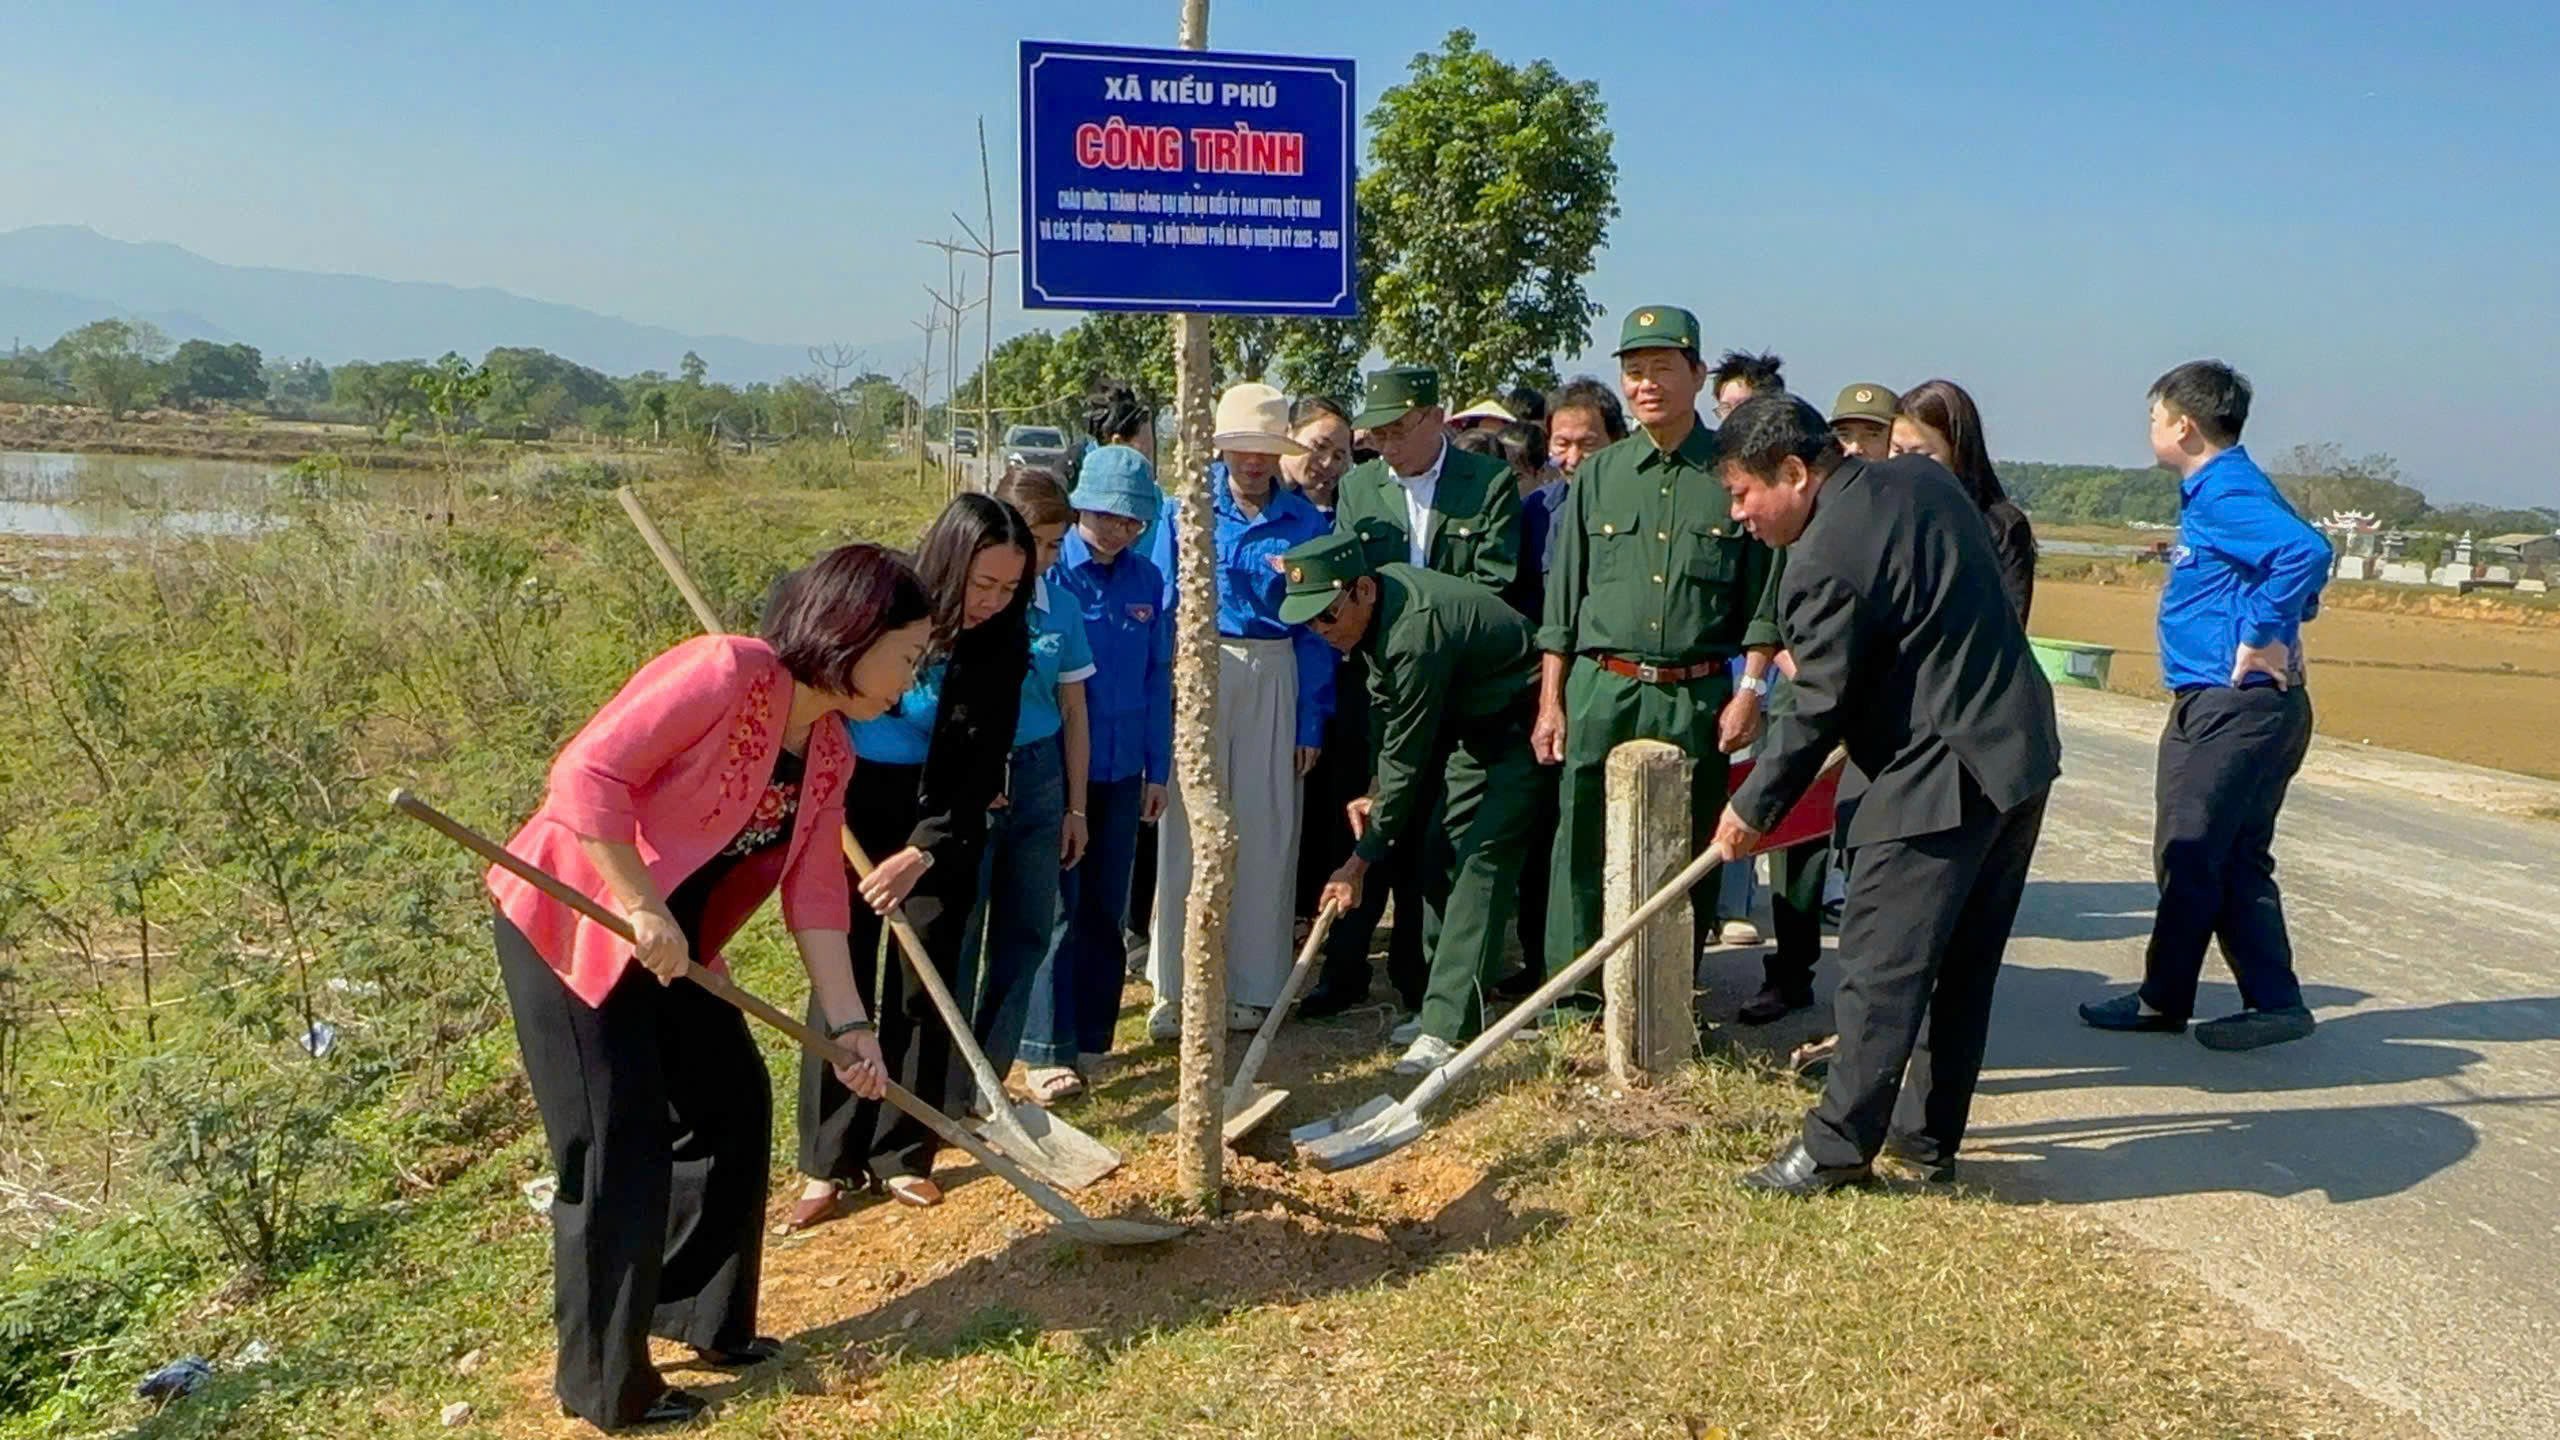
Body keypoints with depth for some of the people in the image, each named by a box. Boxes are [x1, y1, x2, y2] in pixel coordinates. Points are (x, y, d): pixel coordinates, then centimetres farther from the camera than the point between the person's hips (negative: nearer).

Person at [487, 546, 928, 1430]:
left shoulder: (831, 753, 3)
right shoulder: (724, 673, -23)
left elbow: (815, 895, 5)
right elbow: (588, 773, -28)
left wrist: (848, 1024, 2)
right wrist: (641, 910, -26)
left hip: (669, 946, 9)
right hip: (568, 925, -9)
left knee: (735, 1108, 13)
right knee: (620, 1153, -4)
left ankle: (696, 1315, 31)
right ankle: (605, 1387, 14)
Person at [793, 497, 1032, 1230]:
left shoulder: (1000, 645, -14)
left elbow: (980, 771, -13)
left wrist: (921, 852, -24)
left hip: (939, 823, 1)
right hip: (844, 805, -1)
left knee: (923, 988, 4)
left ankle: (903, 1155, 17)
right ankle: (828, 1163, 8)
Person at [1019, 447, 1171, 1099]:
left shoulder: (1146, 581, 4)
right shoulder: (1048, 572, -9)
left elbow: (1158, 678, 9)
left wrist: (1157, 769, 8)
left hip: (1121, 771, 4)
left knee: (1107, 908, 11)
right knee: (1058, 907, -2)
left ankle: (1092, 1032, 24)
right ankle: (1048, 1051, 4)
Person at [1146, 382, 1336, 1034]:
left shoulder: (1306, 521, 4)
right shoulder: (1185, 508, 3)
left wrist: (1312, 721, 1)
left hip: (1274, 679, 1)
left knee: (1266, 833, 5)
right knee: (1189, 830, 1)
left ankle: (1252, 986, 17)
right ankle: (1175, 987, 11)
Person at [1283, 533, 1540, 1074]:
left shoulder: (1415, 633, -33)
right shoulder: (1378, 606, -5)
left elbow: (1406, 756, -27)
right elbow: (1391, 717, 10)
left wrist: (1360, 862, -20)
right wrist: (1377, 794, 5)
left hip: (1521, 726, -10)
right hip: (1471, 721, 10)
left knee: (1480, 860, -17)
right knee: (1441, 855, 7)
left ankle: (1447, 1026, -18)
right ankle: (1447, 1002, 15)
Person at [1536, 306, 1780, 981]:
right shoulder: (1599, 476, 8)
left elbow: (1763, 598, 3)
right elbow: (1561, 602, 9)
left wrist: (1748, 692, -4)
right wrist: (1550, 702, 5)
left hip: (1697, 696, -1)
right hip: (1600, 691, 1)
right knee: (1584, 854, 3)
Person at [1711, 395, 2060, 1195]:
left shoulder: (1822, 562, -18)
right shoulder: (1923, 479, 9)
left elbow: (1819, 709, -14)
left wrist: (1754, 808, -2)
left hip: (1938, 780, -10)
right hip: (2022, 751, 10)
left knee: (1881, 966, -2)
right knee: (1965, 964, 14)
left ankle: (1839, 1146, 4)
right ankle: (1928, 1135, 25)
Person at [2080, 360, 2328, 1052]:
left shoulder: (2227, 493, -16)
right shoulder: (2215, 490, 15)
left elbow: (2306, 550, -32)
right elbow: (2289, 553, 27)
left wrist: (2259, 637, -25)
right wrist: (2277, 625, 15)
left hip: (2235, 707, -11)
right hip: (2220, 705, 11)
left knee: (2190, 859, -2)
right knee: (2233, 861, 13)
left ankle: (2163, 1001, 9)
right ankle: (2274, 1002, 18)